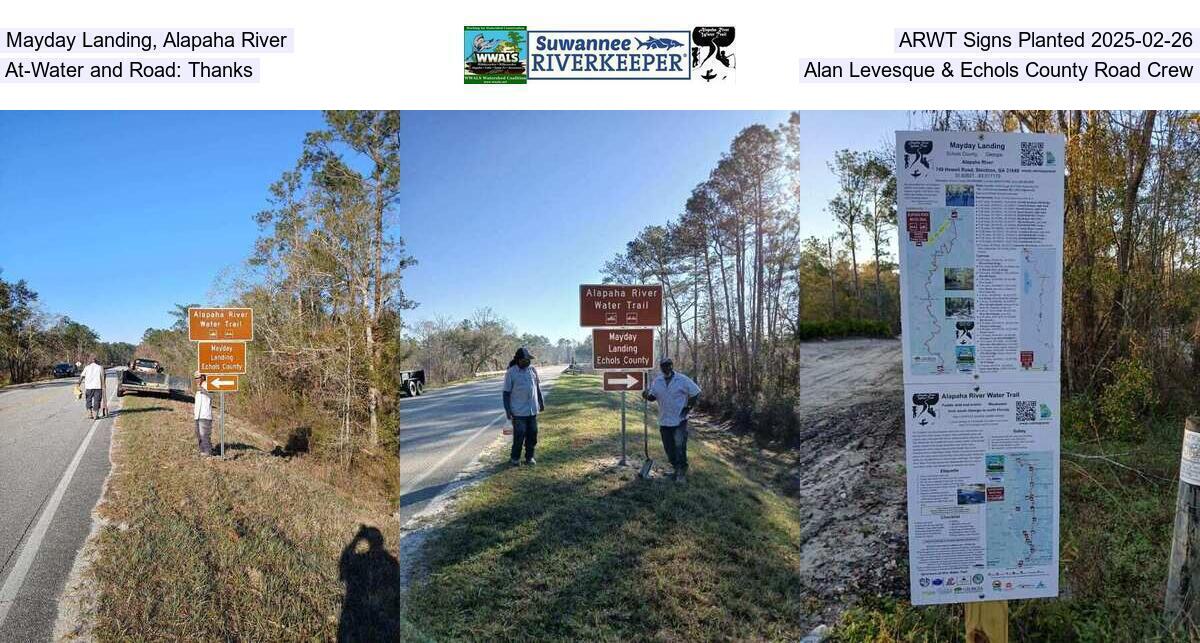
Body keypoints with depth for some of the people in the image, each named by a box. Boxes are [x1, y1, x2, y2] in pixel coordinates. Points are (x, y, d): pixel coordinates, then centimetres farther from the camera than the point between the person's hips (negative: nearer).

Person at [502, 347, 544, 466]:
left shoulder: (532, 369, 5)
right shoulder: (510, 373, -9)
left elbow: (537, 387, 16)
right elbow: (506, 393, -7)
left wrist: (541, 402, 16)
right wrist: (507, 410, -11)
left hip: (532, 410, 5)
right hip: (519, 411, -5)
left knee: (532, 435, 8)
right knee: (519, 435, -3)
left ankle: (529, 457, 21)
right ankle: (514, 458, 13)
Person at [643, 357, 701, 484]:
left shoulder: (683, 380, -7)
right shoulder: (657, 381, 5)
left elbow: (695, 393, -1)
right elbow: (653, 397, 10)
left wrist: (688, 408, -6)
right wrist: (647, 395, -13)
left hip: (680, 420, -4)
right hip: (664, 421, 4)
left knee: (680, 446, -9)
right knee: (669, 448, 10)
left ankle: (682, 473, 1)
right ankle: (676, 468, 27)